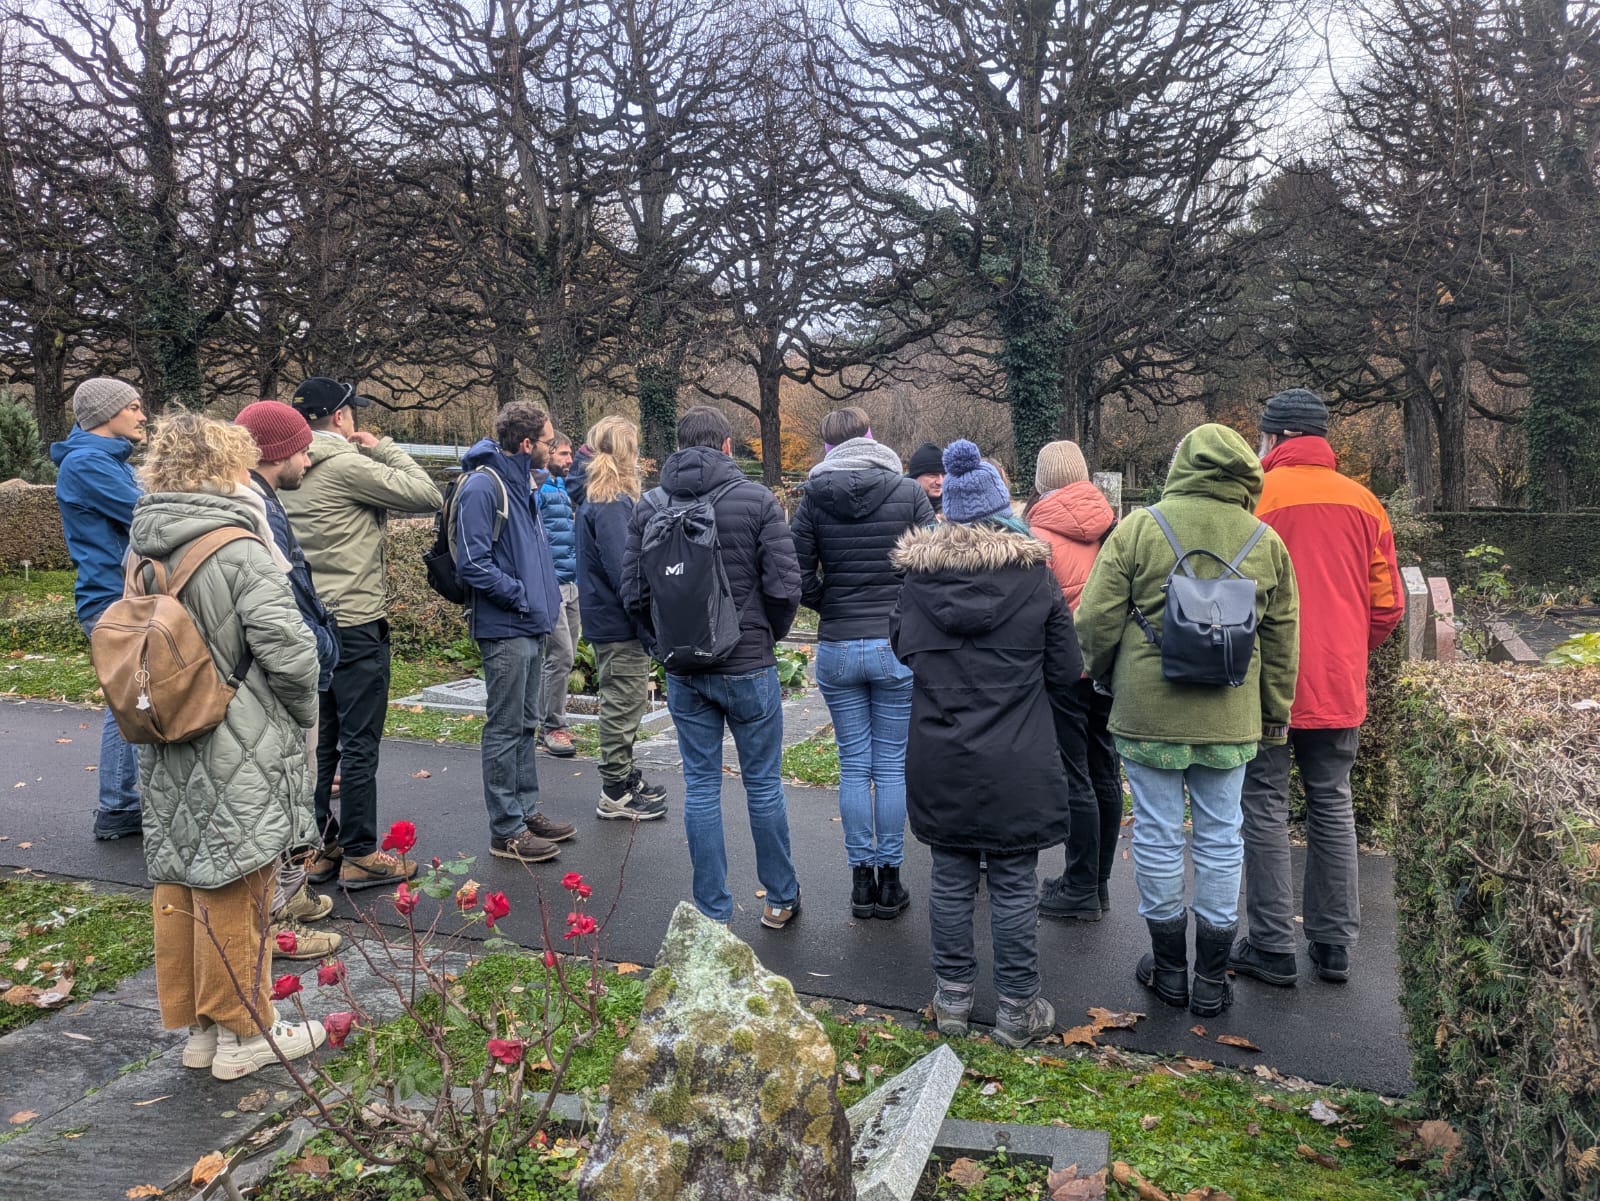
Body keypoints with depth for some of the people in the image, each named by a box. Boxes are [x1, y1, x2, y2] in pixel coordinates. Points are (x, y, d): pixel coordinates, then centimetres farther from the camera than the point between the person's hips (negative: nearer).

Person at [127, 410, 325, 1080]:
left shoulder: (143, 553, 4)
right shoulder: (239, 552, -19)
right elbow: (288, 651, -23)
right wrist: (302, 712, -6)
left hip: (168, 756, 7)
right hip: (240, 756, -7)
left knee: (179, 887, 15)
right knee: (235, 894, 5)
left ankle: (197, 1027, 29)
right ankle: (242, 1035, 19)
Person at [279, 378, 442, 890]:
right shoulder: (347, 465, -15)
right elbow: (426, 495, -14)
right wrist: (384, 448, -4)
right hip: (355, 624, -8)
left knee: (321, 740, 15)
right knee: (358, 743, -1)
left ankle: (320, 847, 23)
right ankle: (360, 855, 7)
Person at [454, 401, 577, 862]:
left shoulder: (522, 483, 14)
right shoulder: (482, 487, -16)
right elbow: (473, 564, -21)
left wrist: (546, 598, 11)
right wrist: (523, 597, -15)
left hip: (532, 627, 9)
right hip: (505, 629, -9)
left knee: (526, 725, 17)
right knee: (506, 729, -1)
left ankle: (526, 810, 28)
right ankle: (506, 830, 7)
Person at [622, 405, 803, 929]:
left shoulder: (649, 507, 1)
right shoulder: (756, 499, -7)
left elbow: (632, 593, -2)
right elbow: (784, 586, -11)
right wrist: (768, 634, 7)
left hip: (682, 672, 2)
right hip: (749, 666, -2)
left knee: (700, 786, 10)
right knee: (763, 783, 11)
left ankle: (713, 911, 17)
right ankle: (780, 899, 25)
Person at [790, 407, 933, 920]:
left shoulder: (813, 499, -2)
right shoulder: (909, 492, -5)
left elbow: (800, 580, -5)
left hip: (836, 648, 1)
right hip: (897, 647, -1)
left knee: (854, 766, 10)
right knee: (892, 765, 8)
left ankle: (861, 882, 17)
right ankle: (889, 881, 16)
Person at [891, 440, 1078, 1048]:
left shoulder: (918, 574, -4)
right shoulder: (1034, 573, -8)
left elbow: (902, 646, 11)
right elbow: (1066, 668, -1)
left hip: (938, 757, 2)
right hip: (1018, 761, -2)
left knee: (951, 877, 13)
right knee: (1014, 884, 8)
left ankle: (953, 996, 25)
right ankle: (1018, 1007, 18)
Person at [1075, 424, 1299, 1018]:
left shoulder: (1137, 528, -5)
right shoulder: (1266, 542, 3)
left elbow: (1096, 619, -5)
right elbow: (1282, 638, 9)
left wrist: (1105, 678, 14)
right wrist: (1276, 714, 20)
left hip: (1148, 712, -2)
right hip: (1229, 718, 2)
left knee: (1158, 834, 9)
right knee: (1220, 838, 11)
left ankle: (1170, 967, 22)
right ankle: (1212, 978, 20)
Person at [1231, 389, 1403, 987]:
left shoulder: (1253, 495, -10)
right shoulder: (1363, 502, 4)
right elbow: (1387, 604, 6)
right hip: (1340, 689, 5)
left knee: (1265, 808, 5)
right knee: (1333, 807, 14)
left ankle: (1272, 947, 9)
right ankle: (1334, 943, 22)